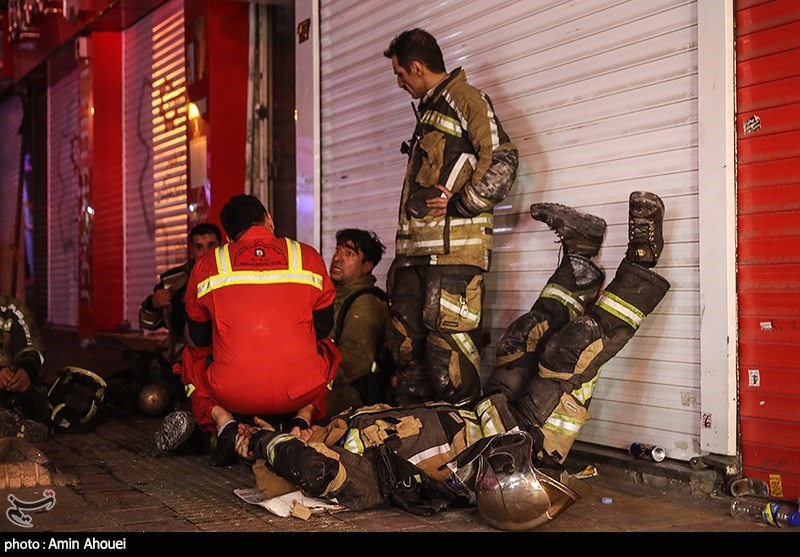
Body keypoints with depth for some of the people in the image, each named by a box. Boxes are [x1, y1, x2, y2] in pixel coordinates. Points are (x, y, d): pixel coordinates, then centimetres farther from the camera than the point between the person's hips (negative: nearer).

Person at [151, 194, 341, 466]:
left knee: (192, 357, 31)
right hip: (301, 391, 1)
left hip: (233, 393, -1)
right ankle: (302, 419, 9)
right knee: (326, 350, 35)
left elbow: (196, 339, 18)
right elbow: (323, 328, 20)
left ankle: (224, 423, 4)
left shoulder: (207, 264, 9)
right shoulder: (308, 256, 10)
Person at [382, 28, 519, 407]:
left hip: (454, 248, -9)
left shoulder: (467, 99, -2)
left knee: (448, 343, -12)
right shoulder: (428, 109, 26)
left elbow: (502, 163, -13)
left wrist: (457, 205, -14)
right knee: (406, 344, 10)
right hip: (416, 249, 9)